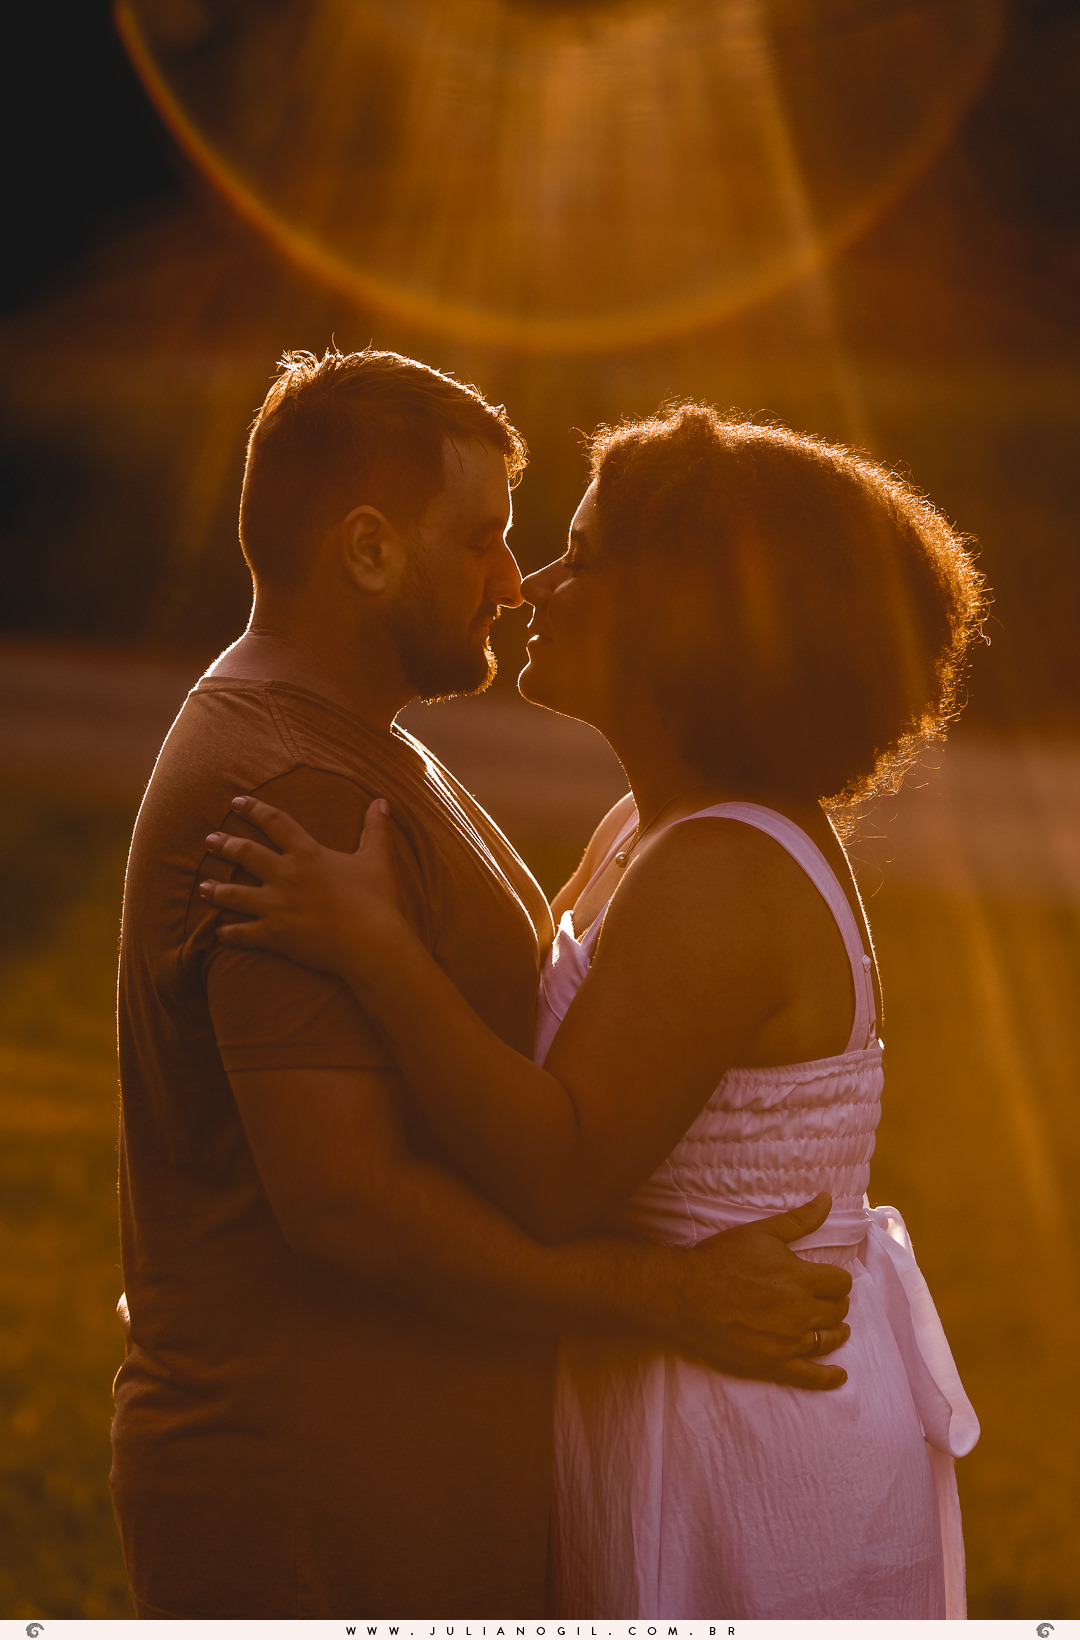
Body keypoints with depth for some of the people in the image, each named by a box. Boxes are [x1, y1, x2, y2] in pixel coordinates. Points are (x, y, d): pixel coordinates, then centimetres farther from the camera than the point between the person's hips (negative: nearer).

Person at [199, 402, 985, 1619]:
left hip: (766, 1461, -10)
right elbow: (526, 1022, 16)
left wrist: (372, 947, -31)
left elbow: (556, 1176, -28)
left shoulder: (722, 879, -25)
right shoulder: (656, 831, 7)